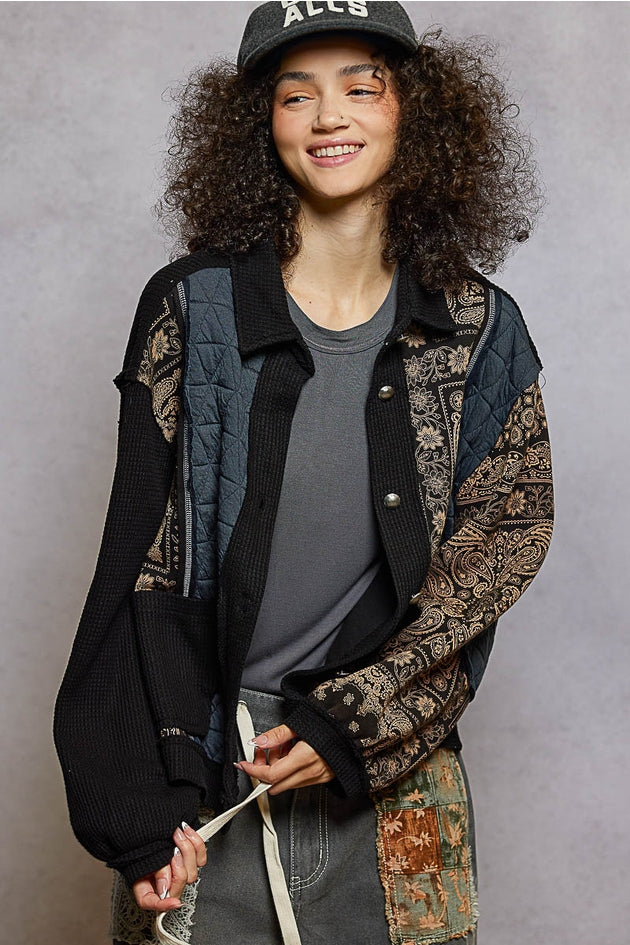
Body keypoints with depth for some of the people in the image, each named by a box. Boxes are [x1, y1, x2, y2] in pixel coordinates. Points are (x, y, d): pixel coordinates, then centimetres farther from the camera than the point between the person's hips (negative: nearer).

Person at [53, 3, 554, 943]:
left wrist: (352, 721, -12)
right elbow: (142, 560, -5)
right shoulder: (193, 307, -4)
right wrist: (143, 808, -12)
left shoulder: (478, 331, 1)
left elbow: (505, 541, -1)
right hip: (202, 777, -1)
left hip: (396, 785, 1)